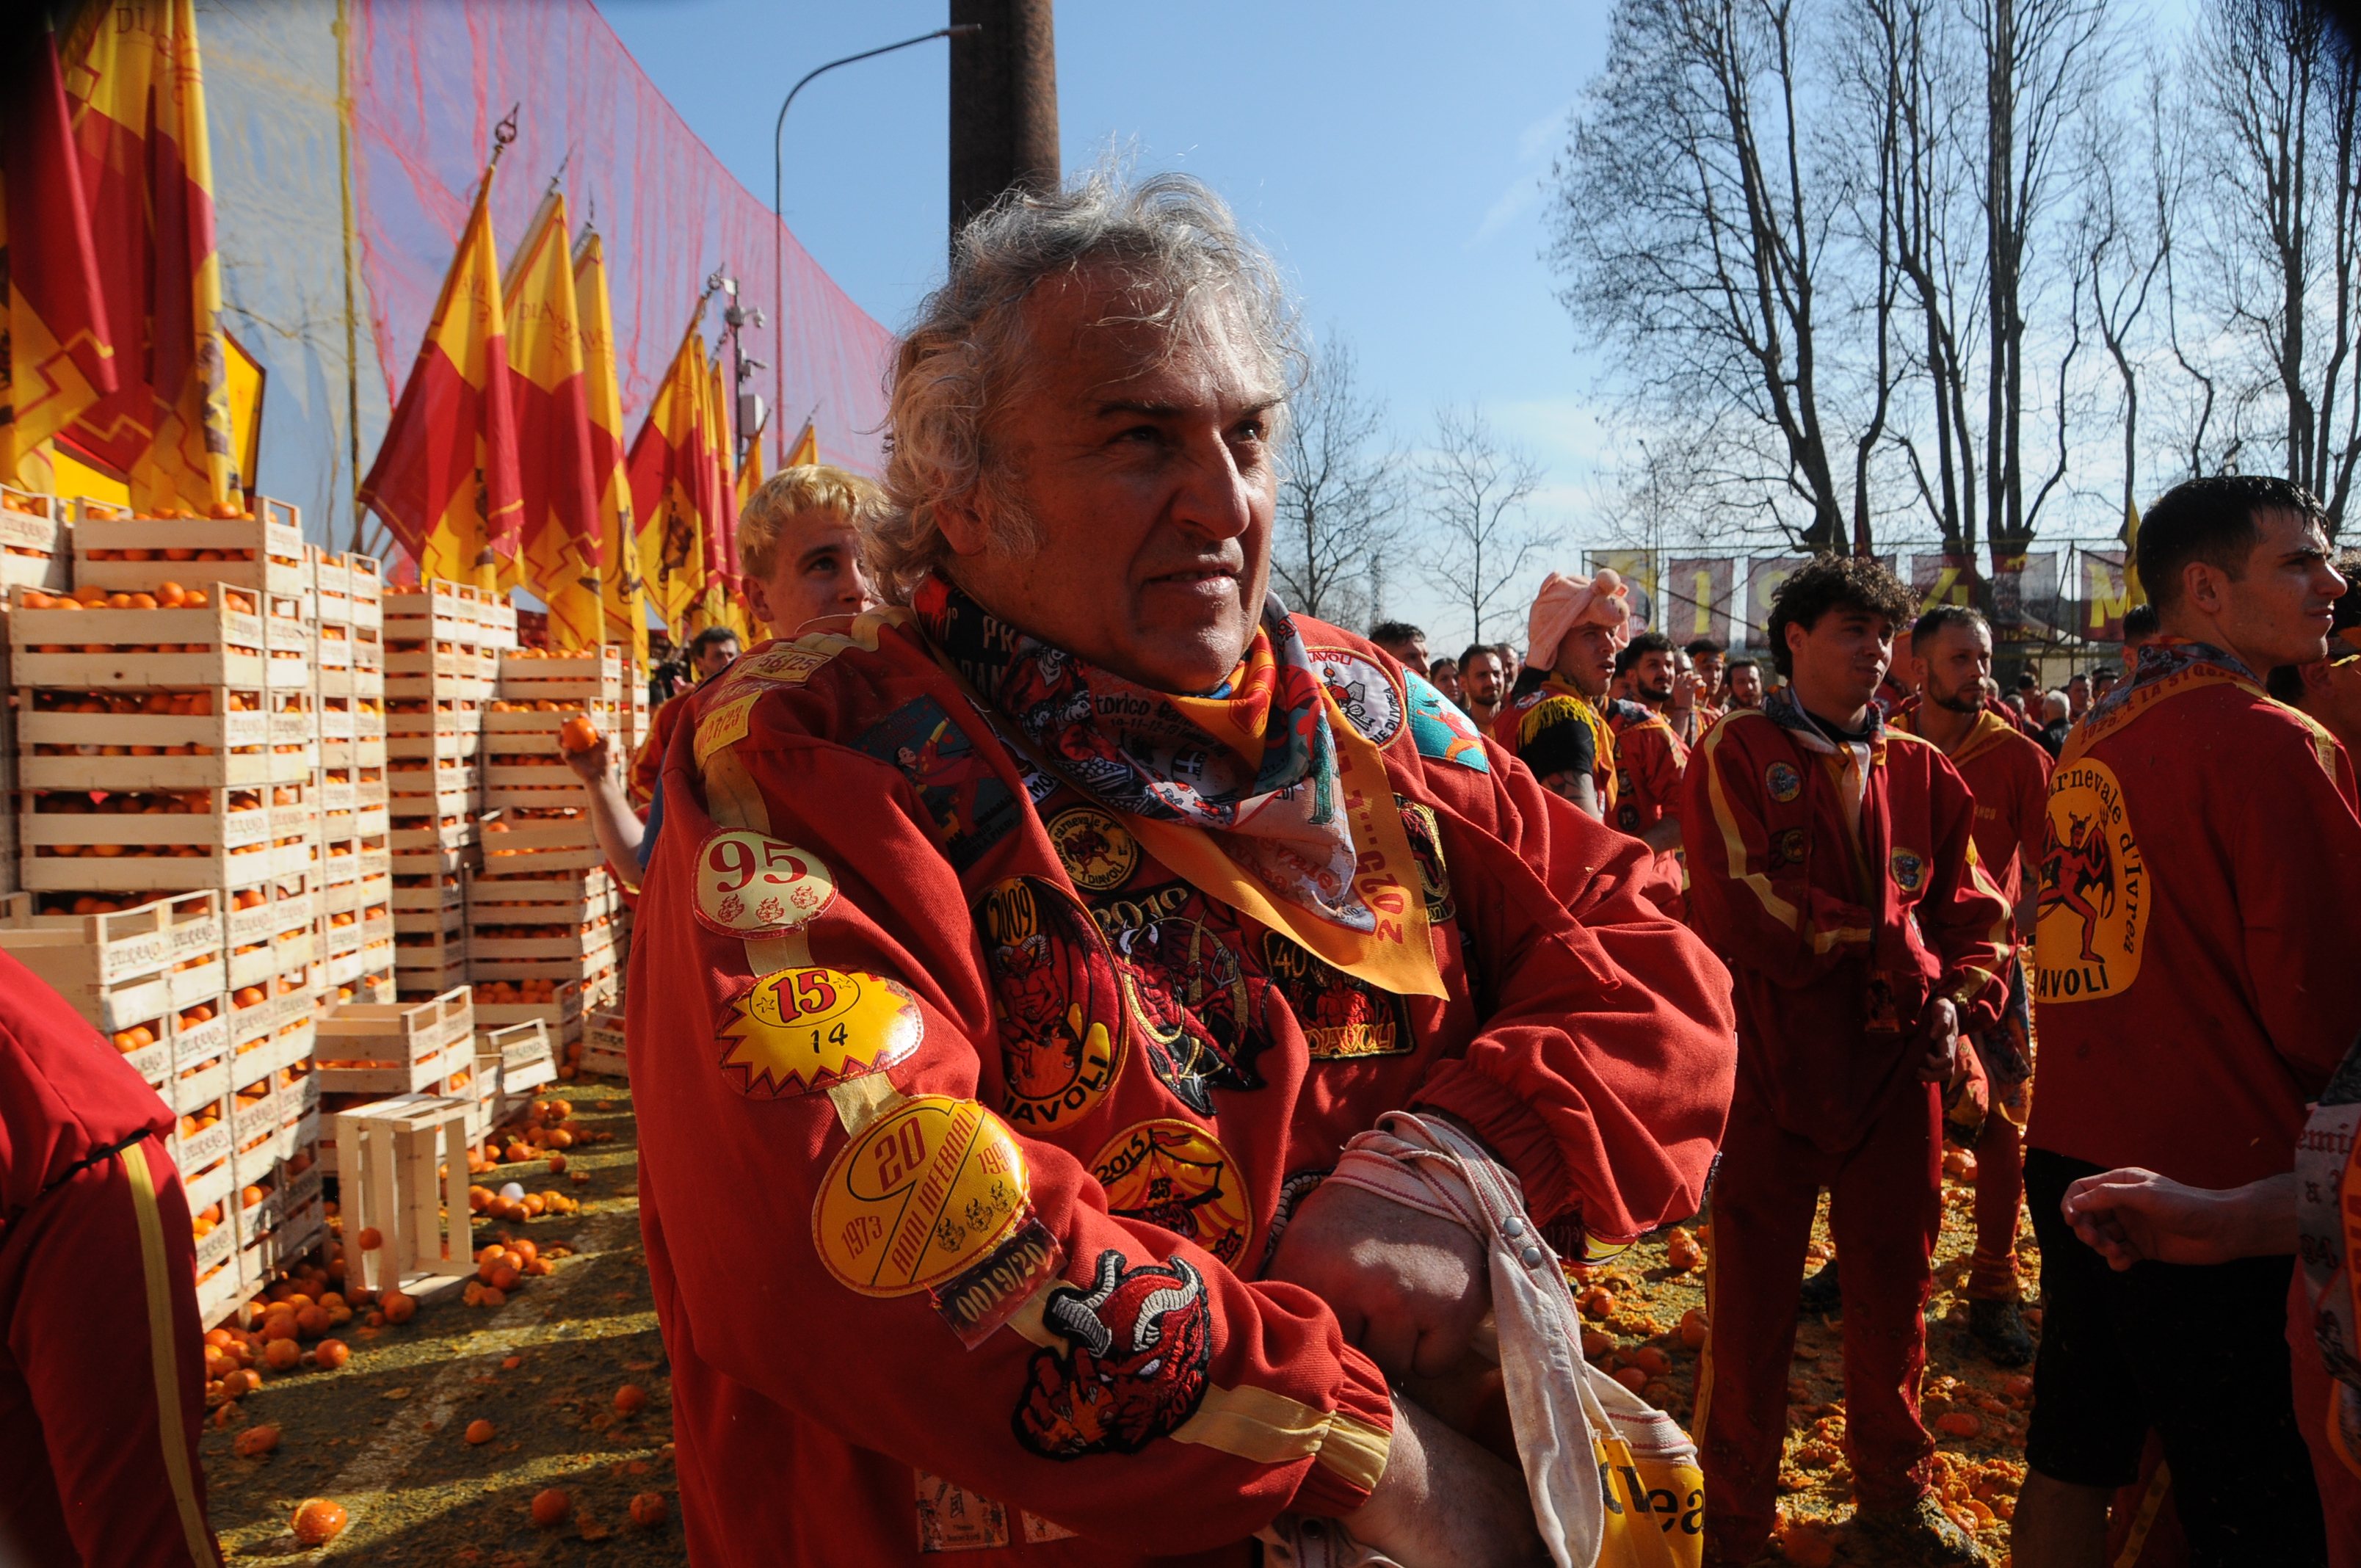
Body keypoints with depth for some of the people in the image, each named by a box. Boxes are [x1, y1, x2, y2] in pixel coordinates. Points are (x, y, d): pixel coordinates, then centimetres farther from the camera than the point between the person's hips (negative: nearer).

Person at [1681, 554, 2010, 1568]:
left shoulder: (1923, 772, 11)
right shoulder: (1734, 753, -3)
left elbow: (1973, 910, 11)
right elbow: (1741, 905, -14)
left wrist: (1956, 997, -8)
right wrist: (1894, 946, -13)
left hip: (1899, 1067, 4)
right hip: (1770, 1065, -4)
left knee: (1893, 1291, 16)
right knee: (1752, 1304, 5)